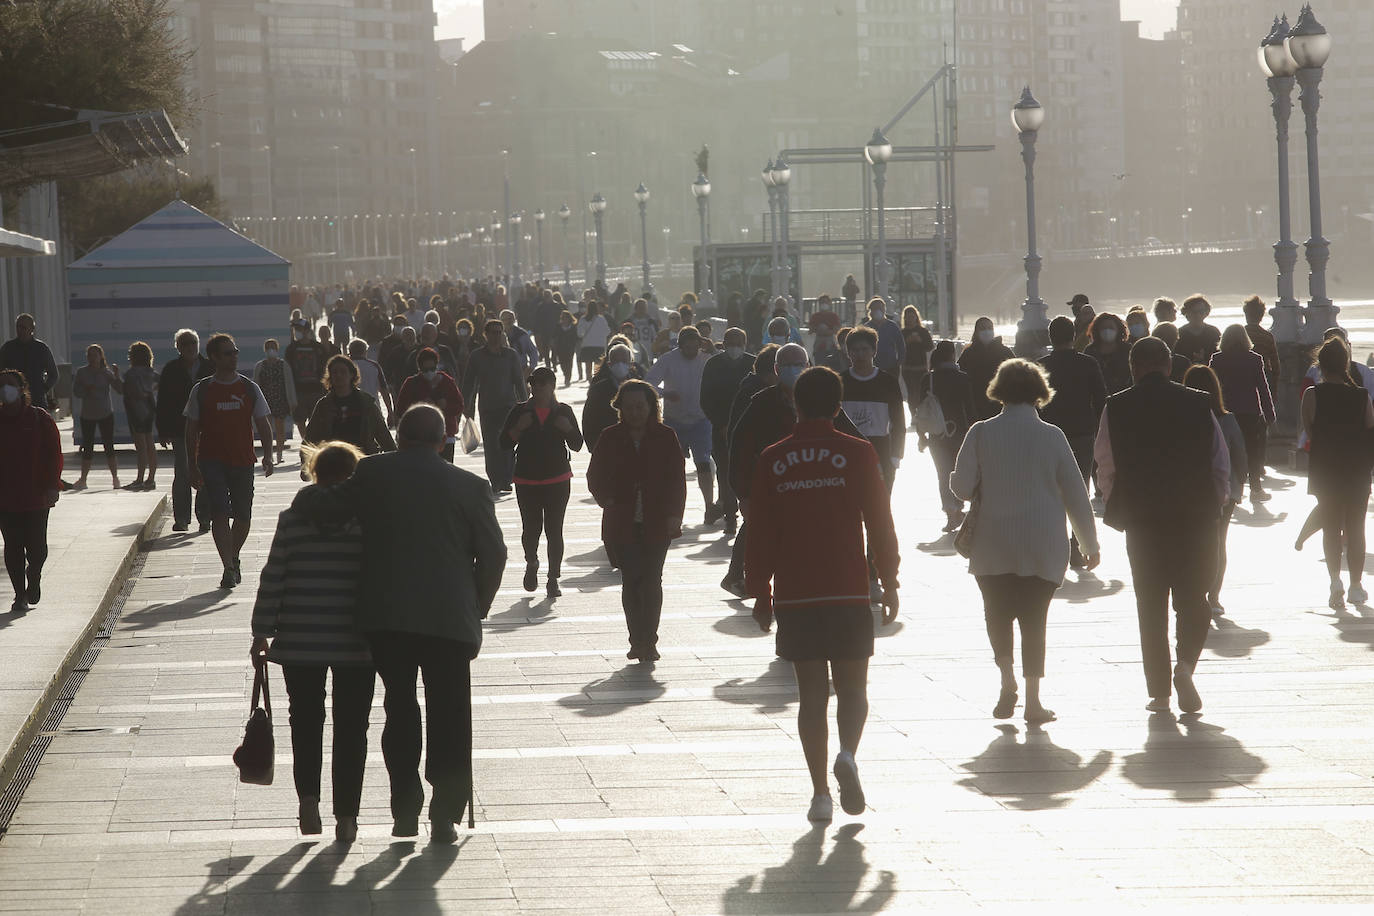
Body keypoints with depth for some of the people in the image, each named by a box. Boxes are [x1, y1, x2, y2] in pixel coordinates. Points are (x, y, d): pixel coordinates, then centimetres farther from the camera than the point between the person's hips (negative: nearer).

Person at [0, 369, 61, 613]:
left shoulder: (40, 419, 0)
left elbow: (54, 454, -1)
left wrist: (52, 486, -9)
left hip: (36, 495, -2)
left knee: (36, 546, -3)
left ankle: (34, 575, 27)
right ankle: (20, 595, 11)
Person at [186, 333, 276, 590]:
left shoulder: (249, 389, 6)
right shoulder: (201, 390, 2)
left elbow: (263, 425, 8)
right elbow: (192, 431, 6)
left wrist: (267, 454, -7)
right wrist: (193, 467, 2)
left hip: (242, 462, 2)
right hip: (212, 461, -2)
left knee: (243, 516, 7)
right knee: (219, 513, -14)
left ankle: (234, 558, 30)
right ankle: (229, 568, -15)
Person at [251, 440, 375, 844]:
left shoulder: (293, 520, -3)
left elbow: (273, 580, -2)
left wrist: (261, 634, 6)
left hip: (300, 643, 1)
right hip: (357, 644, -1)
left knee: (306, 720, 17)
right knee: (351, 727, 7)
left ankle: (308, 797, 3)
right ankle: (346, 815, 4)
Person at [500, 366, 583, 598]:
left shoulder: (563, 412, 4)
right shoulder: (520, 411, 3)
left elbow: (577, 445, 7)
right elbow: (505, 444, 2)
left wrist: (567, 429, -13)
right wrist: (519, 428, -15)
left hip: (558, 480, 0)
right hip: (527, 481, 0)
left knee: (554, 530, -3)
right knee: (531, 528, 3)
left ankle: (553, 579, 5)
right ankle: (532, 563, 33)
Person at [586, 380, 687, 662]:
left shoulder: (666, 437, 3)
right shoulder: (611, 438, 5)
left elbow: (677, 479, 1)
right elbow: (595, 476, 10)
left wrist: (674, 515, -9)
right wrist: (606, 499, -8)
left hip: (657, 523, -1)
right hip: (622, 523, 1)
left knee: (651, 580, -6)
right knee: (630, 581, 2)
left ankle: (647, 642, -2)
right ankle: (639, 641, 8)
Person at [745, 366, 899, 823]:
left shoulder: (772, 460, 2)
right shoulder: (858, 454, -2)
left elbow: (759, 533, 4)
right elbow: (880, 523, -1)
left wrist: (759, 592, 12)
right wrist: (889, 583, 8)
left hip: (794, 596, 1)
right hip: (849, 592, -1)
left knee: (812, 692, 6)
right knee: (852, 686, 9)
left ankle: (820, 791, 2)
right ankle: (847, 753, -18)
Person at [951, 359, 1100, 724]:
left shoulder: (982, 433, -4)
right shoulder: (1051, 435, -2)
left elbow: (961, 486, -5)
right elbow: (1075, 493, 2)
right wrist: (1090, 544, 11)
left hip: (993, 547, 0)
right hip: (1043, 549, 0)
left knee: (998, 613, 15)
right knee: (1034, 619, 6)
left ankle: (1007, 679, -4)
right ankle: (1033, 702, 3)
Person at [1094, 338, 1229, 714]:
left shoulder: (1116, 409, -3)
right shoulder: (1199, 405, -1)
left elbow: (1106, 468, 1)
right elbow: (1222, 466, 3)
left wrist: (1119, 511, 15)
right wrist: (1213, 506, 15)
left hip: (1141, 518, 0)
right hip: (1195, 517, 0)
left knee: (1151, 607, 9)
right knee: (1192, 599, 12)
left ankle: (1159, 693, 8)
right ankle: (1185, 664, -13)